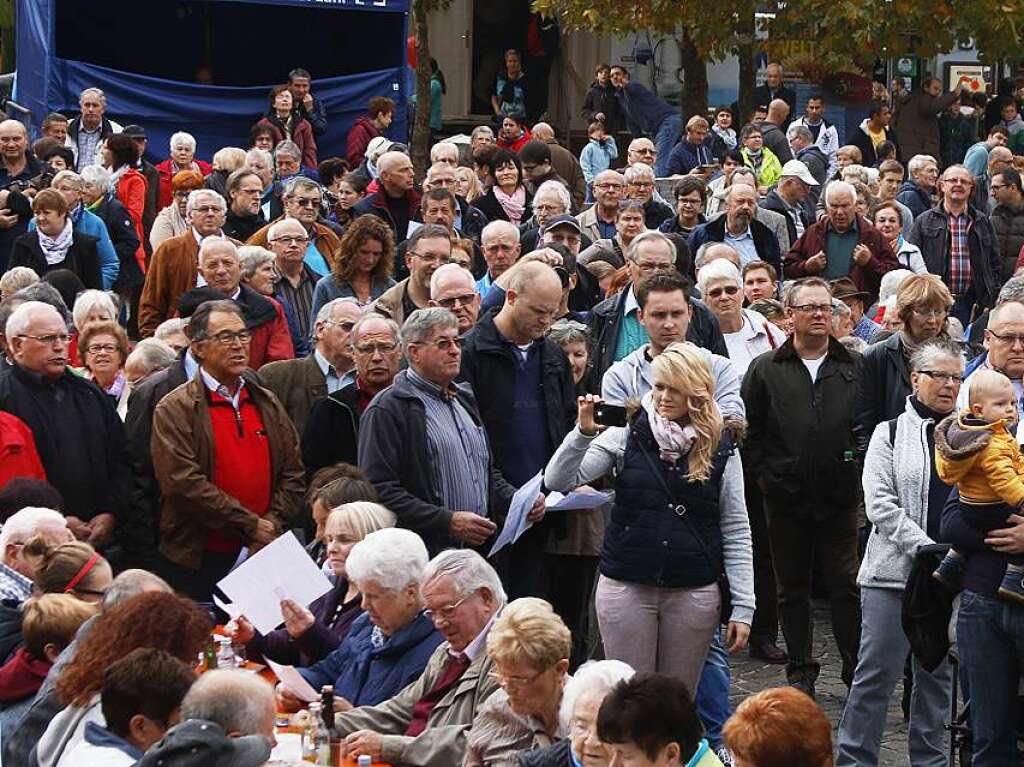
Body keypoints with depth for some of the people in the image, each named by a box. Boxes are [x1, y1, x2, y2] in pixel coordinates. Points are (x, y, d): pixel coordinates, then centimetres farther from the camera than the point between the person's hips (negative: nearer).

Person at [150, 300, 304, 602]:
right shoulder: (175, 409, -5)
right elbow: (182, 482, -16)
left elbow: (292, 474, 12)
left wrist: (271, 525, -6)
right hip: (198, 561, -4)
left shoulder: (267, 404, 13)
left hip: (263, 554, 5)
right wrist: (251, 526, -15)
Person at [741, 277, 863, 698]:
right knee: (792, 588, 8)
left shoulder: (855, 368, 6)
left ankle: (856, 668, 8)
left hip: (839, 495, 0)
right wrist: (768, 471, -3)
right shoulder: (765, 369, 4)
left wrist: (856, 465, -2)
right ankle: (801, 671, 17)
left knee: (847, 585, -1)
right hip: (786, 497, 0)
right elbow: (749, 430, 4)